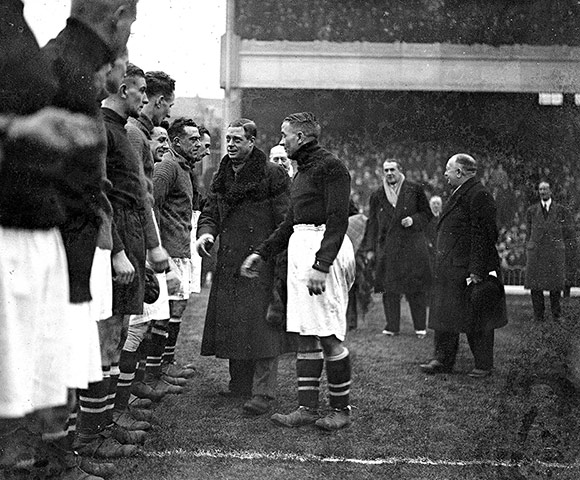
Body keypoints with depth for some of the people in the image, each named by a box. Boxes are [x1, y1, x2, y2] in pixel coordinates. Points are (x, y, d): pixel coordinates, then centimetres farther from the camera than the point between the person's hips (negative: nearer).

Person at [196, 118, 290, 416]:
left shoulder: (272, 175, -6)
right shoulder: (221, 176, 15)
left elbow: (285, 222, -9)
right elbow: (211, 212, 17)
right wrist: (206, 232, -5)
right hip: (228, 263, 7)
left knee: (262, 323, -8)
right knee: (230, 322, 10)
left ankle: (263, 392, -5)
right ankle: (239, 384, 22)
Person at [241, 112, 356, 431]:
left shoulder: (330, 166, -9)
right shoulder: (302, 172, 20)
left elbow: (338, 220, -17)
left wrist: (321, 265, -25)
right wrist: (261, 254, 22)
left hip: (325, 249, -9)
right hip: (300, 248, 9)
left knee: (329, 336, -6)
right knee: (305, 335, 6)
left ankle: (341, 409, 5)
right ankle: (307, 408, 9)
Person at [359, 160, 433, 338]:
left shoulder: (415, 190, 4)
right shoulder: (377, 196, 11)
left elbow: (427, 214, 7)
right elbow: (372, 223, 13)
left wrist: (414, 220, -12)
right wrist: (370, 248, 7)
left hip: (412, 245, -2)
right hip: (387, 248, 2)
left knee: (416, 288, -1)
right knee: (389, 289, 0)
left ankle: (420, 326, 8)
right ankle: (392, 326, 9)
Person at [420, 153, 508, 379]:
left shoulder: (479, 195, -14)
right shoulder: (459, 194, 16)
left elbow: (482, 236, -20)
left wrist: (476, 271, -23)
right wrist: (441, 265, 18)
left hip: (469, 270, -9)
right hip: (449, 270, 9)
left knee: (477, 320, 2)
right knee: (445, 316, 11)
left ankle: (484, 365, 13)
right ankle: (443, 360, 19)